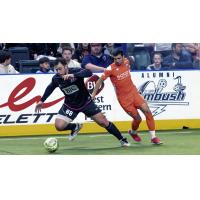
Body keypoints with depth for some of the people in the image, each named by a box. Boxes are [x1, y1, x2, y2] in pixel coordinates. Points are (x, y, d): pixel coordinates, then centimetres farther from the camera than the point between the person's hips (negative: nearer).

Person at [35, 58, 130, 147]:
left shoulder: (75, 71, -26)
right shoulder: (56, 78, -15)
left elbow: (88, 72, -47)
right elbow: (50, 88, 7)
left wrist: (73, 75, -58)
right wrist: (42, 101, 11)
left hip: (85, 102, -2)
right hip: (70, 105, 2)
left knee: (104, 122, -1)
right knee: (59, 126, -16)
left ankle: (122, 140, 18)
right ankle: (75, 127, 17)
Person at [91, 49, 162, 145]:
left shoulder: (126, 62, -1)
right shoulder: (111, 69, -16)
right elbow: (100, 80, -7)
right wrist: (94, 93, -7)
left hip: (134, 92, 4)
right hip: (124, 98, -4)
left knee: (147, 111, -11)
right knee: (137, 118, -5)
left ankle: (153, 137, -4)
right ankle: (133, 132, 30)